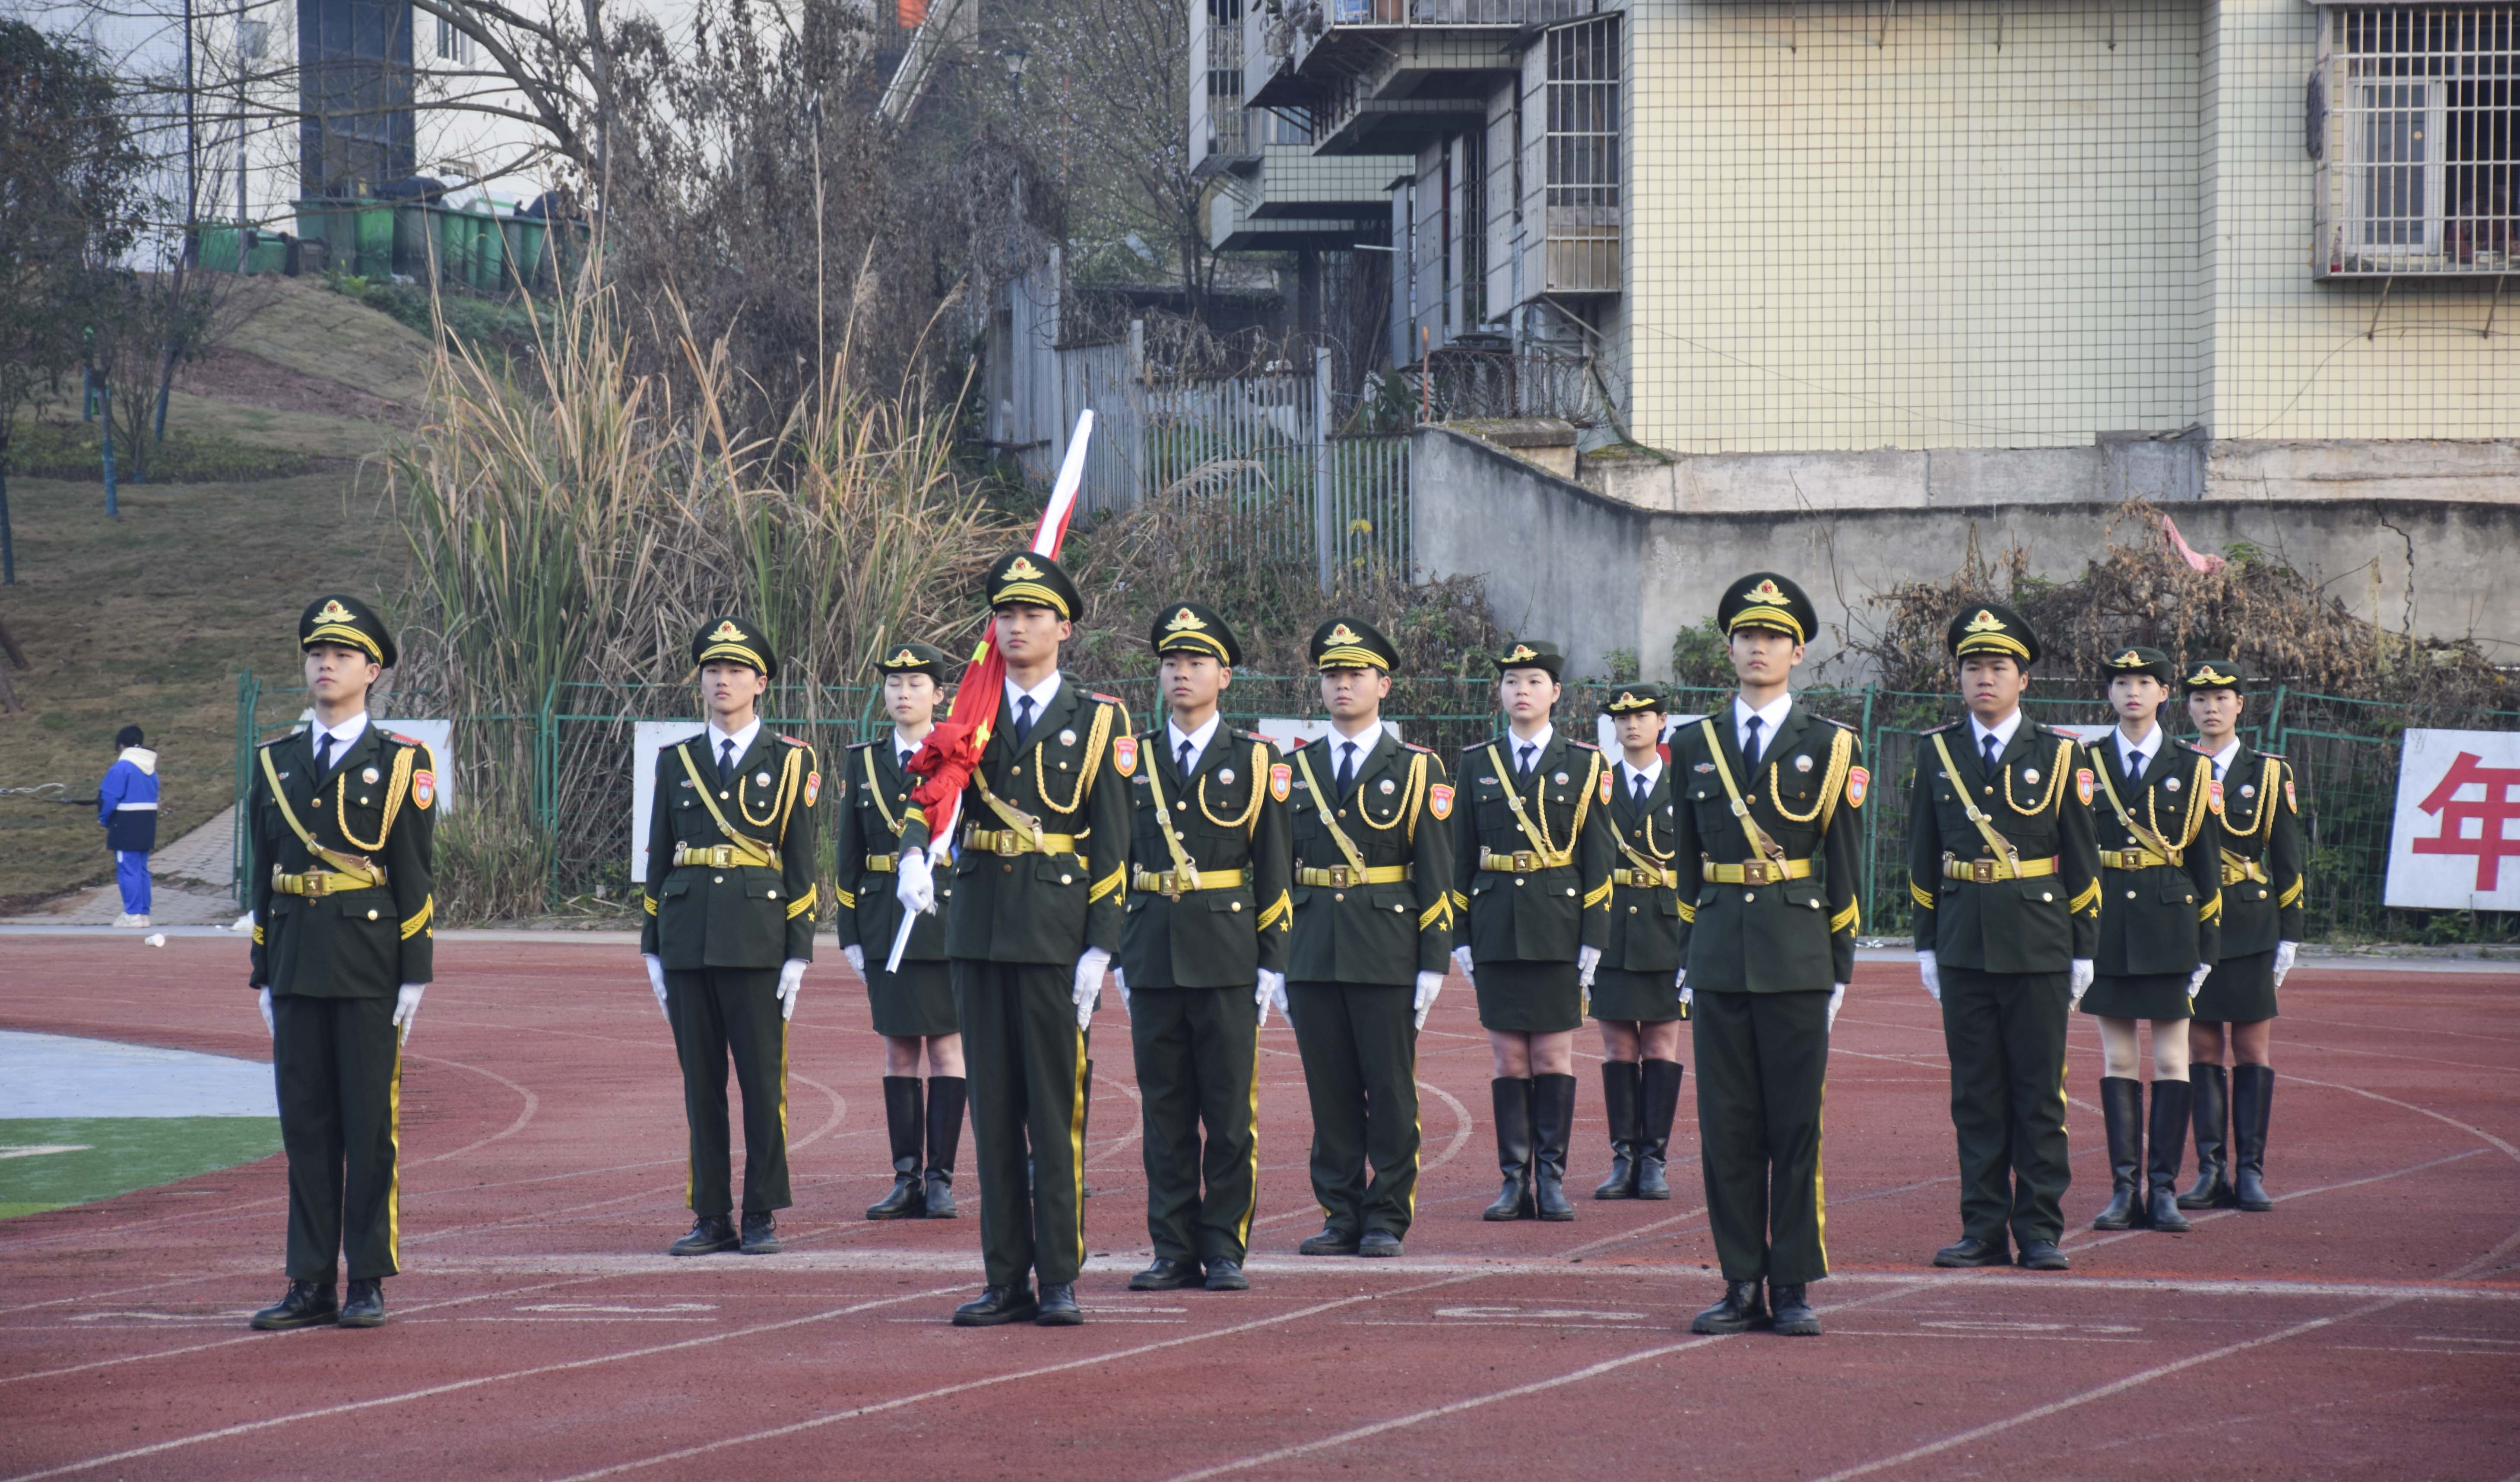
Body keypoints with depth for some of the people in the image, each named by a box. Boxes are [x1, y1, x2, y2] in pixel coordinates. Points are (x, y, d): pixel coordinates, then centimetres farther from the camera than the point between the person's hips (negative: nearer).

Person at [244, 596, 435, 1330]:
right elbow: (264, 876, 15)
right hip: (297, 965, 4)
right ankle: (311, 1284, 9)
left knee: (371, 1126, -1)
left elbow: (417, 877, -2)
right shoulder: (276, 764, 12)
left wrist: (415, 974, -8)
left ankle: (369, 1283, 5)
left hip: (370, 969, -4)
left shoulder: (400, 765, 0)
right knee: (306, 1125, 5)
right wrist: (264, 975, 11)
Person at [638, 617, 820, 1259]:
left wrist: (798, 953, -5)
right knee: (701, 1084, 5)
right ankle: (712, 1218, 9)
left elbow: (800, 865, 1)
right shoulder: (676, 762, 11)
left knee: (763, 1081, -1)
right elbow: (659, 861, 13)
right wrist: (653, 950, 8)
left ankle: (762, 1217, 6)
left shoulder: (790, 762, 3)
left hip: (757, 940, -3)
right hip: (688, 940, 3)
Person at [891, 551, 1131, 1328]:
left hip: (1058, 935, -3)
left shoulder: (1096, 720, 4)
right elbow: (928, 793, -3)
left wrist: (1100, 948, -7)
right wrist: (914, 853, -25)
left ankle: (1060, 1280, 1)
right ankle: (1006, 1279, 9)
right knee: (993, 1109, 5)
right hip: (979, 933, 3)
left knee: (1057, 1109, -3)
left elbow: (1111, 846, 1)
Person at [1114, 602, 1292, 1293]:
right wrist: (1119, 956, 7)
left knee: (1230, 1111, -1)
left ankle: (1225, 1249, 5)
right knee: (1164, 1109, 4)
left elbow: (1275, 870, 2)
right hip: (1153, 958, 2)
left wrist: (1273, 963, -3)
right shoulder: (1134, 759, 10)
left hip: (1227, 957, -2)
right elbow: (1118, 862, 12)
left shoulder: (1254, 762, 3)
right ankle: (1174, 1250, 9)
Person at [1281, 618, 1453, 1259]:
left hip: (1387, 957, -3)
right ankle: (1341, 1214, 12)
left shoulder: (1416, 771, 3)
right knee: (1330, 1091, 5)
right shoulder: (1296, 771, 11)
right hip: (1312, 957, 3)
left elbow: (1435, 875, 0)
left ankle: (1387, 1218, 6)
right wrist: (1277, 960, 6)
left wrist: (1433, 965, -6)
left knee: (1390, 1091, 0)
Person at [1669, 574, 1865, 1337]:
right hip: (1720, 958, 3)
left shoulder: (1829, 748, 2)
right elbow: (1689, 865, 14)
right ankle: (1742, 1284, 8)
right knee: (1727, 1128, 3)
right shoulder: (1696, 746, 10)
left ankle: (1794, 1286, 4)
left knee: (1796, 1124, -1)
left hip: (1798, 958, -3)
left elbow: (1843, 867, 3)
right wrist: (1688, 961, 10)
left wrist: (1840, 970, -1)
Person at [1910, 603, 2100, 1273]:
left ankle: (2040, 1231, 5)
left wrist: (2083, 950, 1)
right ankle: (1984, 1229, 9)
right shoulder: (1937, 753, 7)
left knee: (2039, 1090, 0)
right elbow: (1923, 858, 12)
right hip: (1963, 944, 2)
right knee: (1975, 1093, 4)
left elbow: (2081, 861, 4)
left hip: (2037, 944, -2)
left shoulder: (2054, 755, 2)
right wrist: (1926, 943, 8)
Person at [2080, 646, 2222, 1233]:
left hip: (2169, 922, -1)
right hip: (2105, 922, 1)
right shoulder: (2086, 765, 6)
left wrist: (2207, 943, 0)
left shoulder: (2191, 769, 4)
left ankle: (2163, 1189, 3)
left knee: (2171, 1060, 0)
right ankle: (2125, 1188, 6)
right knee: (2117, 1059, 3)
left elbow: (2206, 860, 5)